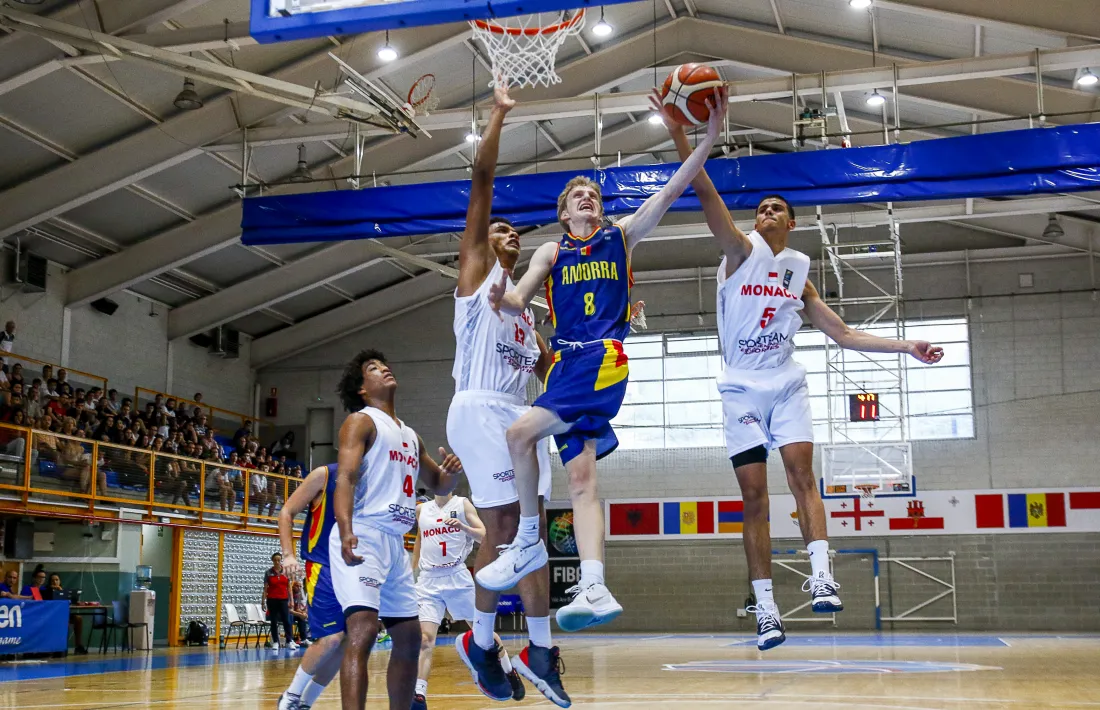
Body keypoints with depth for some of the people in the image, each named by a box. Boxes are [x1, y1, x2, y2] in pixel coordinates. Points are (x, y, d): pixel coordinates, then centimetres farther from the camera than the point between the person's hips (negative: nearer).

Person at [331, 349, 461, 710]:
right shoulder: (361, 421, -1)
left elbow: (439, 485, 31)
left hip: (395, 542, 9)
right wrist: (346, 532, -32)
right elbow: (345, 477, -15)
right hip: (362, 537, -9)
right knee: (363, 631, -23)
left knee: (409, 638, 13)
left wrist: (452, 470, 5)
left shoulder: (410, 436, 23)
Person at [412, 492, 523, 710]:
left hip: (458, 577, -2)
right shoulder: (421, 510, 11)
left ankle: (510, 673, 28)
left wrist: (463, 526, -25)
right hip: (428, 580, 2)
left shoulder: (463, 504, 2)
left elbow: (484, 535, -7)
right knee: (425, 639, -10)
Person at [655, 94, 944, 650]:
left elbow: (844, 334, 17)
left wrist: (906, 347, 10)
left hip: (786, 383, 2)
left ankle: (821, 575, -26)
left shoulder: (798, 272, 13)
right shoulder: (742, 250, 3)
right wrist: (678, 130, -23)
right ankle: (765, 608, -4)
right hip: (742, 387, -2)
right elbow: (705, 193, -12)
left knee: (801, 471, -18)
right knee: (754, 495, -4)